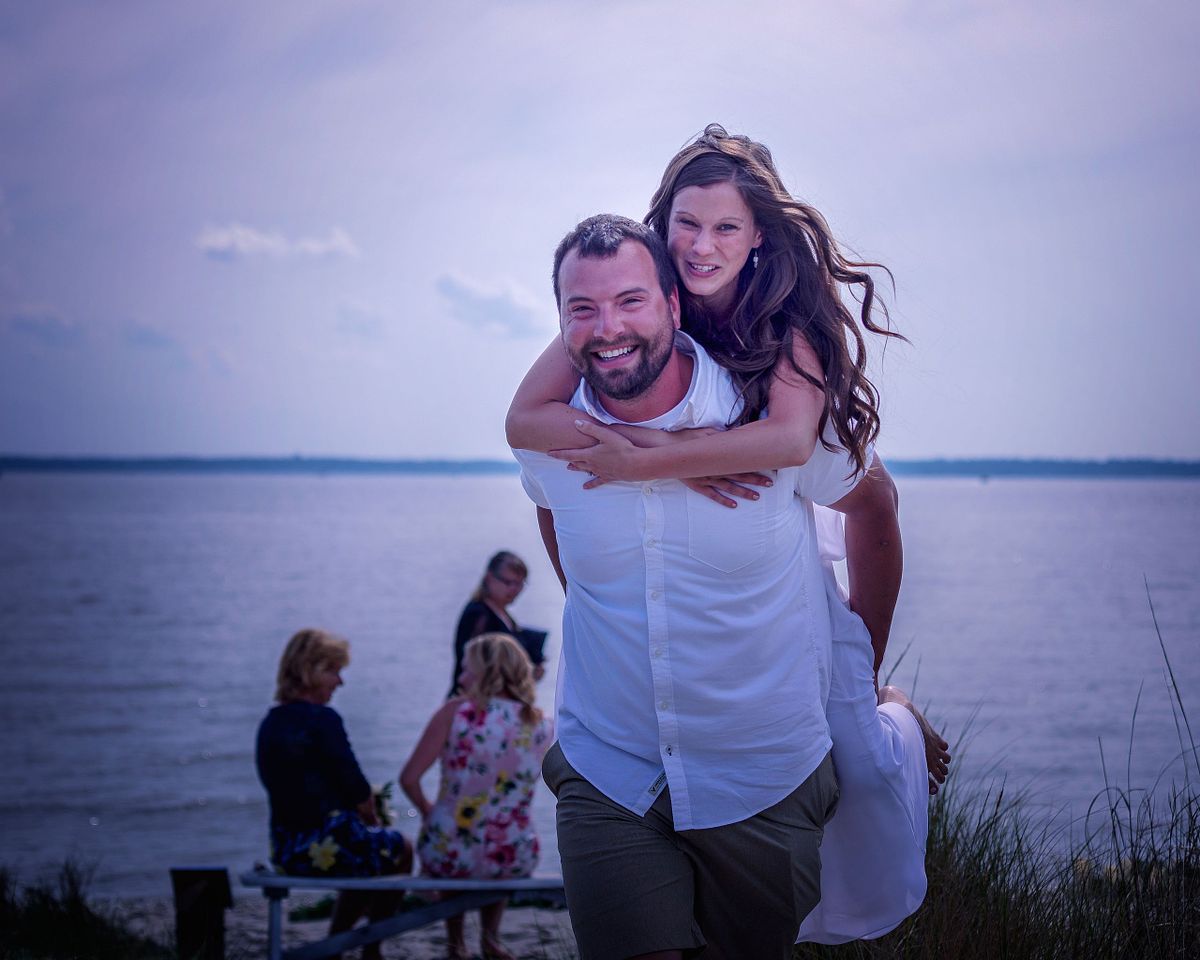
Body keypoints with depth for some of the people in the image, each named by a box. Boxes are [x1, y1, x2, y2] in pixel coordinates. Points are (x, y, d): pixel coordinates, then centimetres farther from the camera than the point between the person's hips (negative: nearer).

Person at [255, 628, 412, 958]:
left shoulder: (270, 723, 8)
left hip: (285, 851, 7)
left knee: (369, 849, 35)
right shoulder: (321, 719, -16)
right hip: (328, 844, -7)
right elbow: (356, 789, -14)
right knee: (400, 849, 23)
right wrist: (373, 820, 7)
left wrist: (363, 819, 17)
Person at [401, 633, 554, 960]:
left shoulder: (455, 712, -12)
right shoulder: (542, 726, -2)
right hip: (515, 862, 2)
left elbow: (409, 779, -13)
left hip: (449, 855, -2)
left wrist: (427, 810, 7)